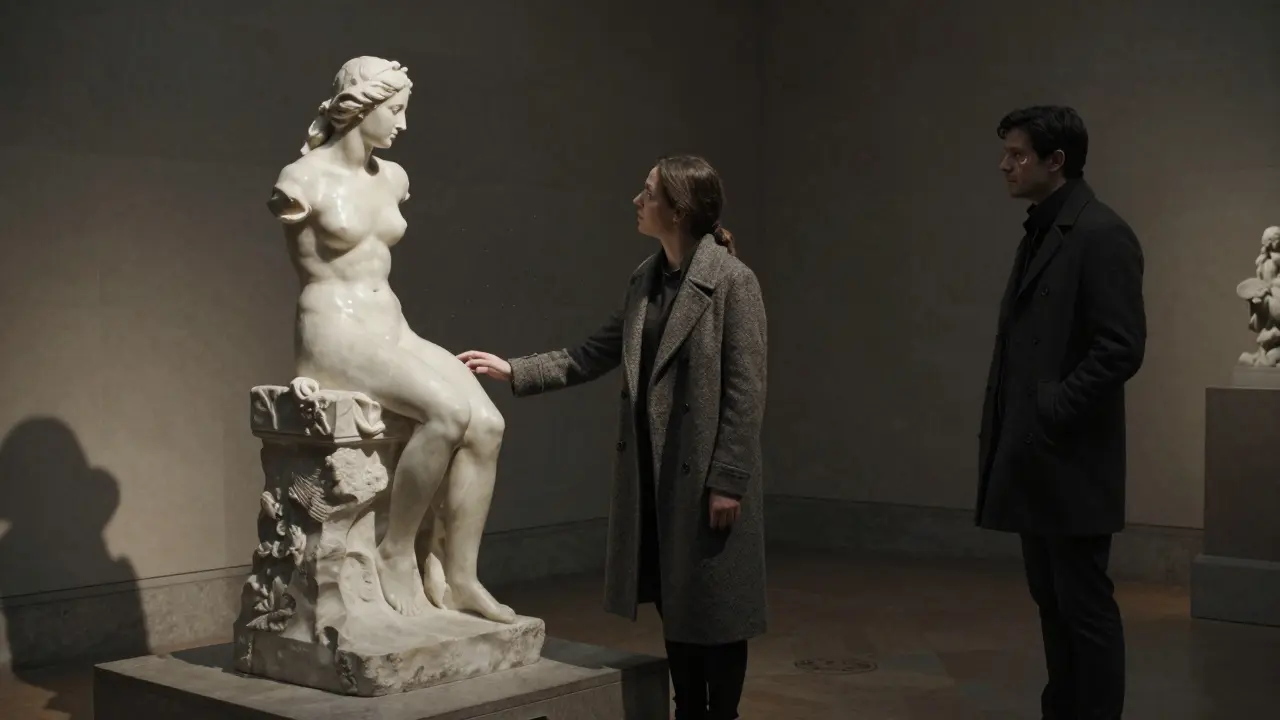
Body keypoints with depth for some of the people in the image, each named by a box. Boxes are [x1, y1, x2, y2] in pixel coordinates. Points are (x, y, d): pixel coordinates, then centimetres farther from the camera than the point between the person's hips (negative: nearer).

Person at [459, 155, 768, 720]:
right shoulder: (645, 278, 9)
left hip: (706, 475, -7)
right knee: (674, 606, 16)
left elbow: (746, 391, -15)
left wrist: (727, 481, -16)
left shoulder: (733, 281, -13)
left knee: (715, 608, 5)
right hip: (652, 472, 7)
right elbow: (595, 355, 13)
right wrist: (513, 370, 7)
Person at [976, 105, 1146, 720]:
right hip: (1034, 459, 9)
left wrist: (1050, 413, -17)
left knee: (1085, 606, 0)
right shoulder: (1040, 232, 15)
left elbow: (1121, 349, -18)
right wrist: (1006, 428, 11)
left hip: (1070, 461, -9)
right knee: (1052, 601, 15)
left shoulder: (1101, 234, -12)